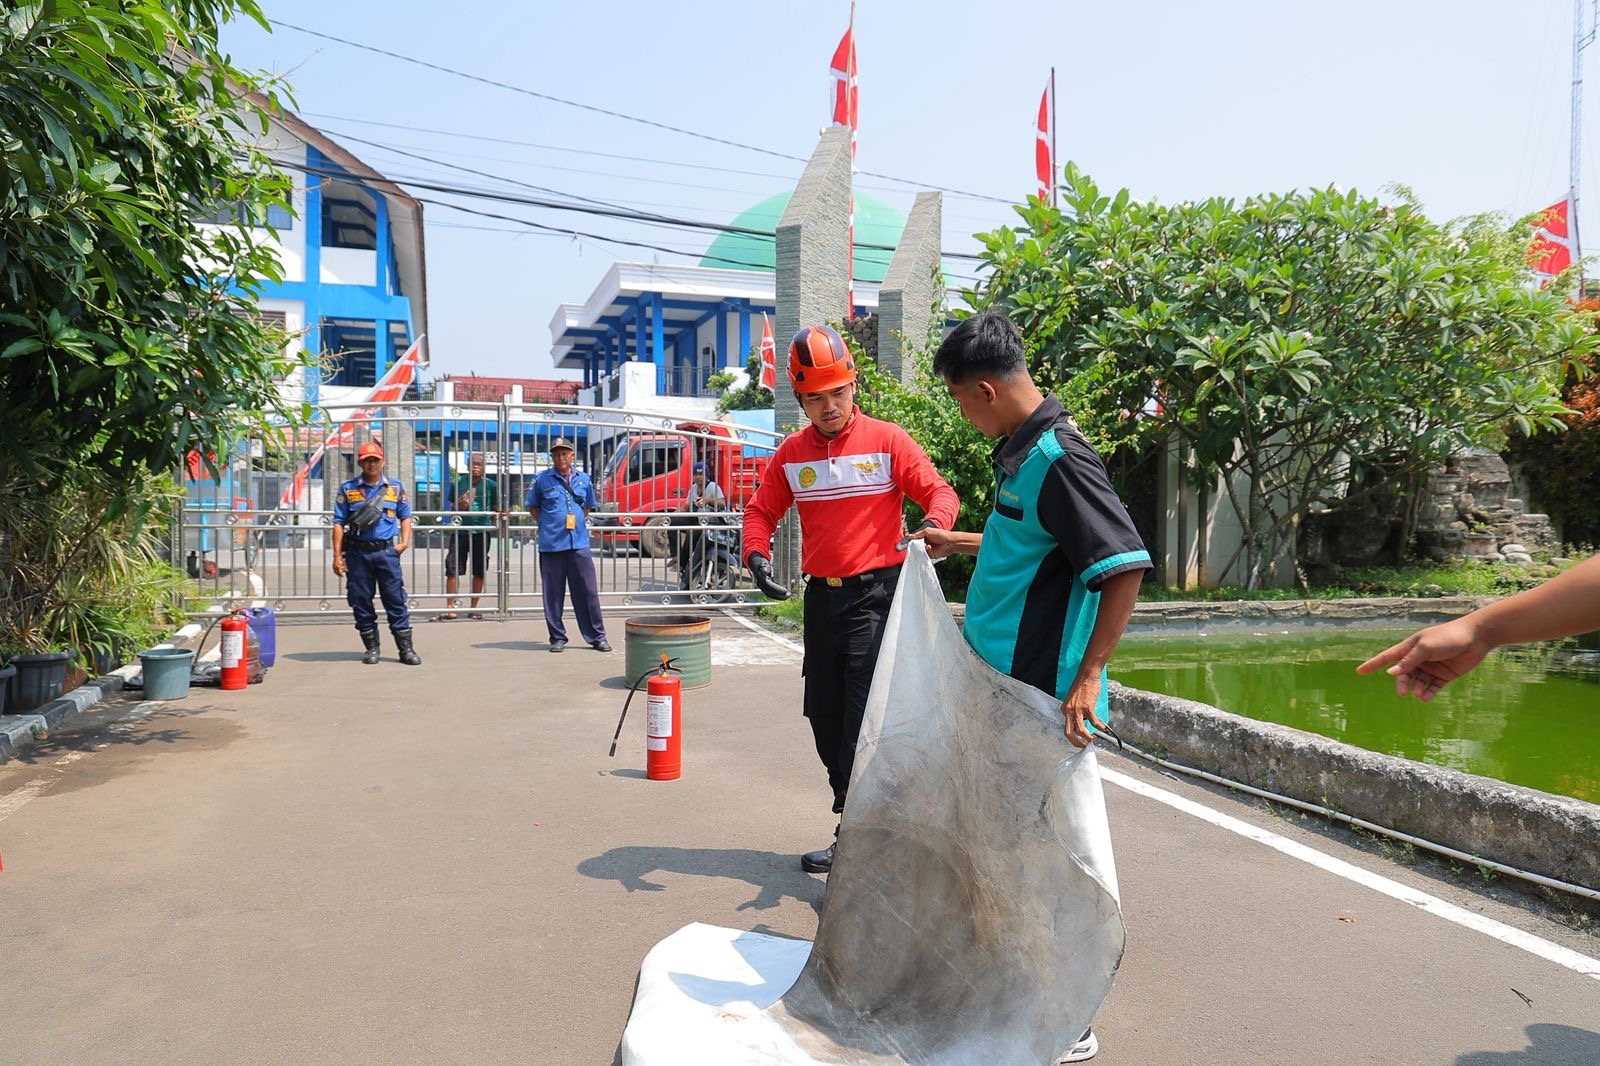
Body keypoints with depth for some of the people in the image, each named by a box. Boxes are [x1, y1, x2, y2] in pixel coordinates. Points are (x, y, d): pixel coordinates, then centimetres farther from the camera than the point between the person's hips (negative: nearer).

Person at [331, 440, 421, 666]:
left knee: (396, 600, -1)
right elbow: (339, 523, 4)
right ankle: (371, 647, 17)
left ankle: (406, 648, 3)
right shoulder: (347, 488, 5)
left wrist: (405, 542, 1)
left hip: (387, 551, 0)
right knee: (361, 601, 5)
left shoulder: (395, 487, 9)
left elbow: (405, 516, 16)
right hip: (357, 552, 0)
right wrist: (337, 555, -1)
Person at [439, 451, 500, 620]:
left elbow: (495, 510, 11)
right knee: (452, 570, -5)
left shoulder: (490, 485, 4)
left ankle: (474, 608, 18)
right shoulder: (459, 482, 6)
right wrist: (459, 505, -7)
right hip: (460, 531, 0)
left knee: (479, 572, 6)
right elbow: (452, 507, 14)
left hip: (481, 532, 0)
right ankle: (451, 609, 1)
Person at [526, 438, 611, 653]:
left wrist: (578, 521, 11)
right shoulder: (542, 479, 3)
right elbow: (533, 507, 11)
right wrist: (548, 524, 3)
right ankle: (557, 638, 14)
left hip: (579, 543, 2)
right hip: (551, 544, -2)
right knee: (553, 594, 3)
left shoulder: (584, 479, 10)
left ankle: (597, 637, 7)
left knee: (588, 591, 1)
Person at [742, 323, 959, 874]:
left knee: (863, 723, -10)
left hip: (876, 594, -5)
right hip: (822, 596, 6)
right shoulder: (791, 453, 8)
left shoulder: (887, 440, -4)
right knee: (825, 719, 12)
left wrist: (932, 527, -29)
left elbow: (939, 492, -7)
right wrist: (756, 554, -8)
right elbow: (762, 510, 12)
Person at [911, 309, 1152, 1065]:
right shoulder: (1019, 449, 8)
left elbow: (1126, 567, -24)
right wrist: (956, 543, 32)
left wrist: (1086, 678, -26)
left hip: (1043, 698, -9)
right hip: (1000, 686, 9)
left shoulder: (1058, 458, -20)